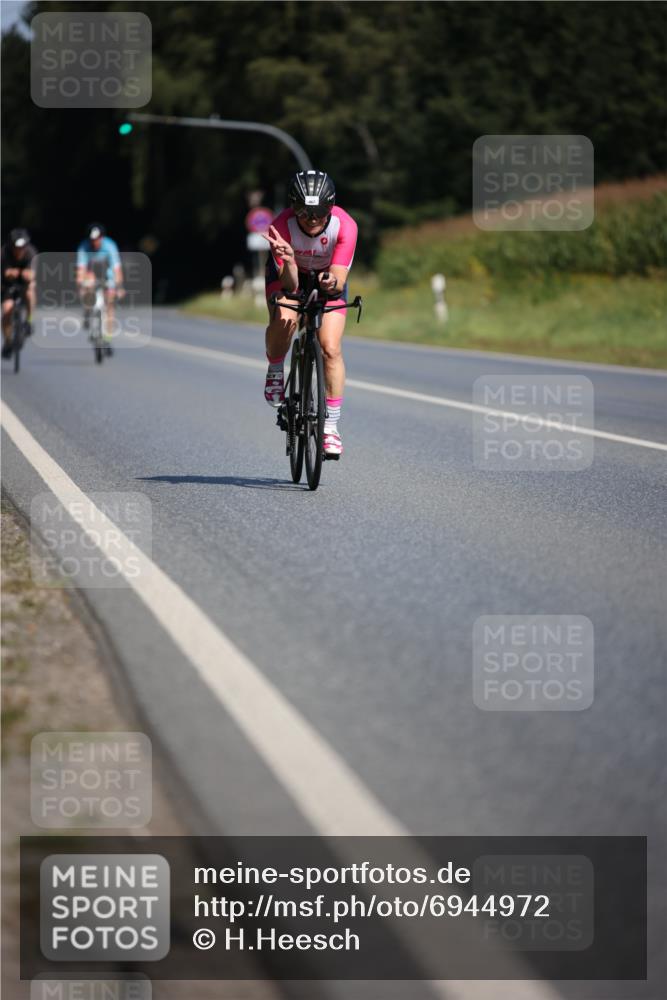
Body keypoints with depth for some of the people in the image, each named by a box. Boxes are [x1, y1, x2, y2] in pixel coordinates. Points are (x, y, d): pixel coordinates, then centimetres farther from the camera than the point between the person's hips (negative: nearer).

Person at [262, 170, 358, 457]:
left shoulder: (344, 226, -34)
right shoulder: (282, 227, -34)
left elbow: (340, 280, -35)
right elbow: (289, 284, -35)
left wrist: (331, 283, -58)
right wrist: (289, 261, -56)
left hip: (328, 276, 1)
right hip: (289, 274, -1)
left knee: (331, 348, -13)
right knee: (284, 320, -32)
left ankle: (331, 426, -2)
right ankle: (275, 371, 0)